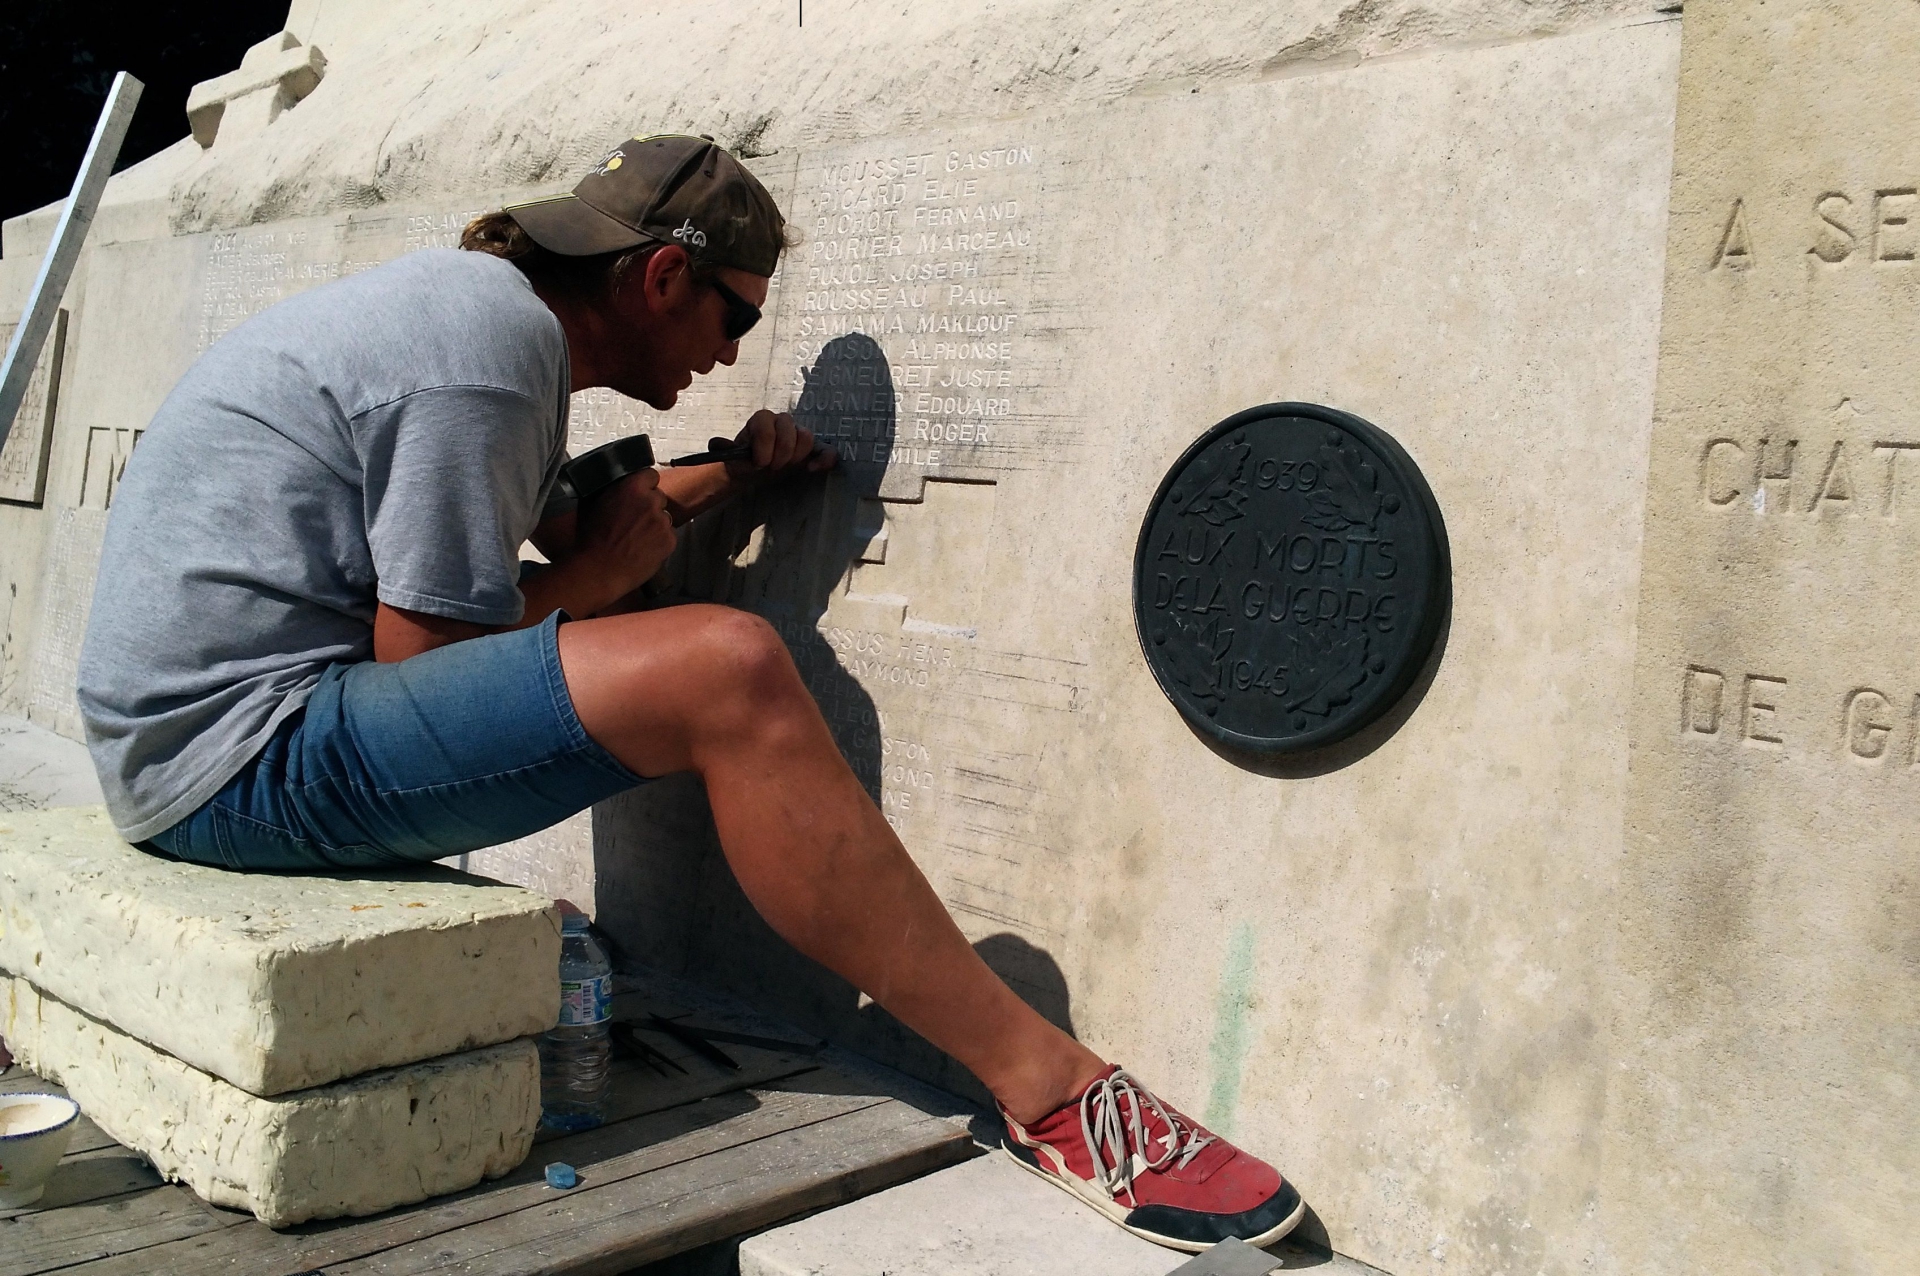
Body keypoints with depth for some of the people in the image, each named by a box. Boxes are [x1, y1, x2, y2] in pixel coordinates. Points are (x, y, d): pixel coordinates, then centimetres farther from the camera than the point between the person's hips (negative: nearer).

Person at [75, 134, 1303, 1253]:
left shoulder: (467, 297, 15)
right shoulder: (488, 345, -17)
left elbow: (570, 532, 24)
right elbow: (422, 660, -18)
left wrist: (726, 477, 13)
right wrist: (593, 579, -4)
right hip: (239, 757, -11)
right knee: (725, 670, -25)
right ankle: (1052, 1092, -20)